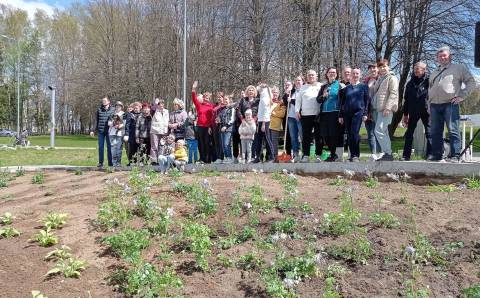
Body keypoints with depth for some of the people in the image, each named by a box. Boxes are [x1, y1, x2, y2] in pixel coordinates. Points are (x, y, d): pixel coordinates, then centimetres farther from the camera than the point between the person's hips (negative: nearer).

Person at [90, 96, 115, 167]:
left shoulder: (113, 109, 1)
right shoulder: (99, 109, 8)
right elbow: (96, 120, 12)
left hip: (109, 131, -2)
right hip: (100, 131, 2)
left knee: (109, 147, 4)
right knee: (100, 147, 5)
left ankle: (110, 162, 11)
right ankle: (100, 162, 12)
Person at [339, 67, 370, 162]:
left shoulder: (363, 86, 9)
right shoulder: (347, 88, 16)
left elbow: (367, 100, 4)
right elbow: (343, 102, 16)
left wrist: (365, 113, -5)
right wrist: (340, 115, 10)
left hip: (358, 112, -4)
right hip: (347, 113, 4)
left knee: (355, 133, -16)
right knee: (349, 135, 3)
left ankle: (356, 155, -10)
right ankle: (352, 155, 11)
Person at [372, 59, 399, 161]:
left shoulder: (391, 78, -2)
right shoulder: (379, 79, 22)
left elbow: (393, 94, -12)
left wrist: (387, 107, -21)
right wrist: (372, 110, 19)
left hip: (386, 109, -8)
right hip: (377, 109, 8)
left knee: (379, 131, -16)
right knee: (383, 132, 9)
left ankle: (388, 154, -11)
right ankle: (386, 153, 13)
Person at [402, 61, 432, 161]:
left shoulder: (428, 81, -2)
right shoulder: (410, 83, 12)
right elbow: (406, 99, 14)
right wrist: (405, 114, 12)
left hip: (426, 111, -5)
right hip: (413, 112, 5)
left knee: (429, 134, 0)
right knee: (409, 133, 4)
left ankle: (430, 155, 6)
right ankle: (406, 155, 9)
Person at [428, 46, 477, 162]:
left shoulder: (459, 68, 9)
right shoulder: (434, 73, 25)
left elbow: (471, 82, 4)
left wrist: (461, 96, -5)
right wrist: (430, 102, 17)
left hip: (450, 104, -5)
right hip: (434, 105, 5)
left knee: (453, 130, -10)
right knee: (435, 132, 5)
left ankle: (455, 155, -10)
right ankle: (436, 154, 11)